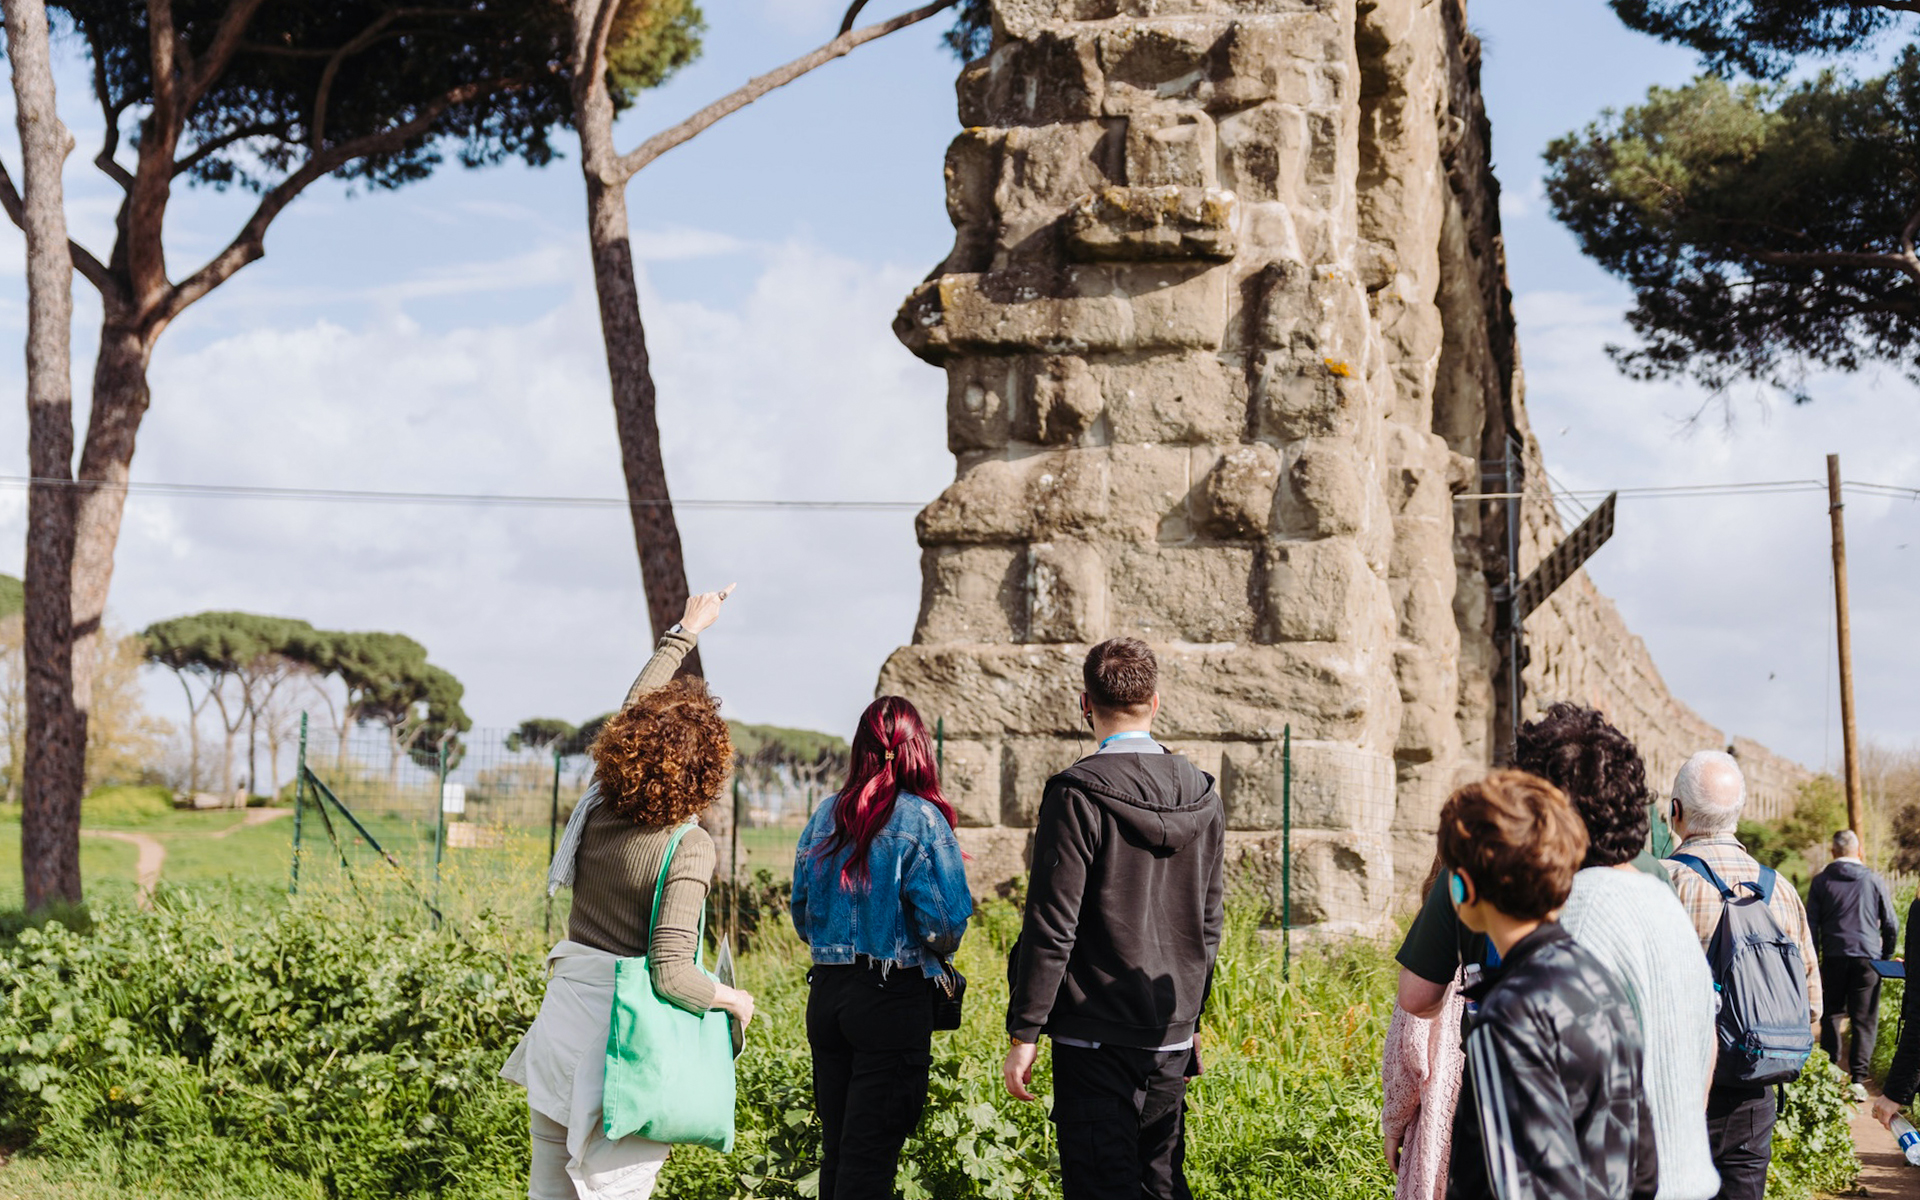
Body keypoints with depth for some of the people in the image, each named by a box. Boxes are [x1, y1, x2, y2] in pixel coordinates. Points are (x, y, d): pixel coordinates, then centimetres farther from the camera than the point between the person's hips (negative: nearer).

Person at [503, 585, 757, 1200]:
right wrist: (734, 999, -3)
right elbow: (672, 975, -22)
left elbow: (633, 710, 18)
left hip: (562, 1028, 6)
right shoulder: (688, 847, -17)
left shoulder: (598, 810, 0)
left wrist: (684, 631, 29)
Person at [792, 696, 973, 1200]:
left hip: (827, 991, 5)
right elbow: (944, 922, -15)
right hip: (894, 999, -5)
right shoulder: (921, 819, -10)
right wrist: (938, 950, 6)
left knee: (835, 1144, 15)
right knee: (870, 1155, -1)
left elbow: (801, 915, 12)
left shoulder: (826, 814, 5)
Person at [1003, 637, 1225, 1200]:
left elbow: (1052, 925, -15)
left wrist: (1024, 1033, -9)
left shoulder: (1078, 794, -13)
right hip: (1172, 1037, 6)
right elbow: (1209, 924, 12)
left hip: (1095, 1037, -6)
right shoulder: (1202, 795, 5)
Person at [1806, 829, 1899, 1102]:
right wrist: (1887, 956, 20)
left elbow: (1811, 925, 2)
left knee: (1831, 1015, 13)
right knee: (1864, 1020, 2)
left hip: (1834, 957, 0)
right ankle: (1858, 1078, -6)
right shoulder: (1874, 881, 3)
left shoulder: (1821, 882, 3)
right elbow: (1891, 925, 6)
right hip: (1868, 957, 0)